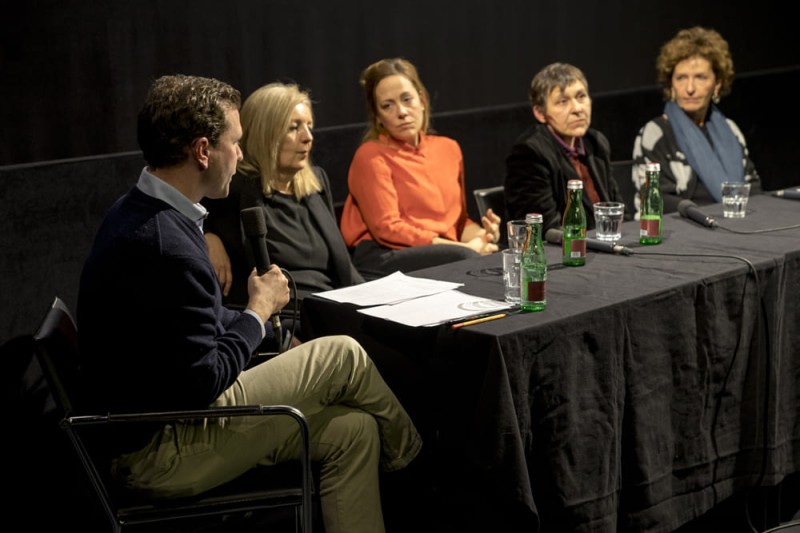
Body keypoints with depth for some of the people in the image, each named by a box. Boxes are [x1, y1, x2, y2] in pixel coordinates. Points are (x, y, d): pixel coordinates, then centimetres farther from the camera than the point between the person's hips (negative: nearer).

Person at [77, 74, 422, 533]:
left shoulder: (140, 214, 6)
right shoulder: (165, 245, -28)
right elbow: (203, 383, -23)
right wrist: (260, 309, -8)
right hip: (160, 452, -10)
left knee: (352, 430, 6)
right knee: (341, 356, -6)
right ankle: (411, 455, 22)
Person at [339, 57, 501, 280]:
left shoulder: (449, 149, 20)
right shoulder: (371, 156, 0)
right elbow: (387, 229, -9)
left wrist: (480, 234, -2)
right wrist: (465, 247, -14)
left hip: (443, 253, 6)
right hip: (381, 260, -6)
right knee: (462, 257, -36)